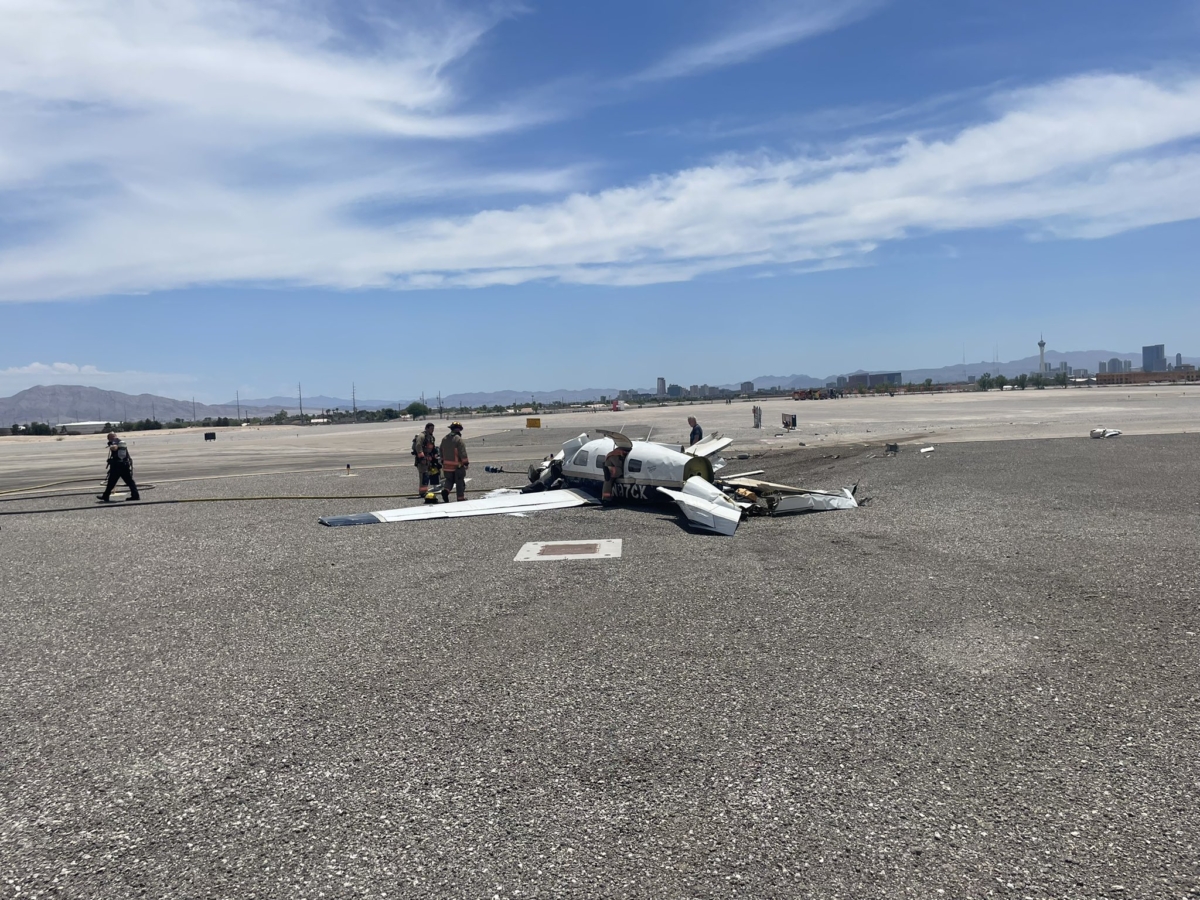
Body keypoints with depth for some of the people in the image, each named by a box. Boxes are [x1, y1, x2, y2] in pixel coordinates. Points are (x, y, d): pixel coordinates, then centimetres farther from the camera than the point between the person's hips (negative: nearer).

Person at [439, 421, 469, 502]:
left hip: (447, 464, 6)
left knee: (449, 479, 18)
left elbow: (441, 451, 17)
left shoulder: (444, 439, 8)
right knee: (460, 482, 5)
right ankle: (460, 498, 10)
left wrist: (442, 461, 26)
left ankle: (445, 490, -8)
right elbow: (463, 453, -17)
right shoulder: (458, 439, -15)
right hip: (458, 465, -6)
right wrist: (466, 462, -10)